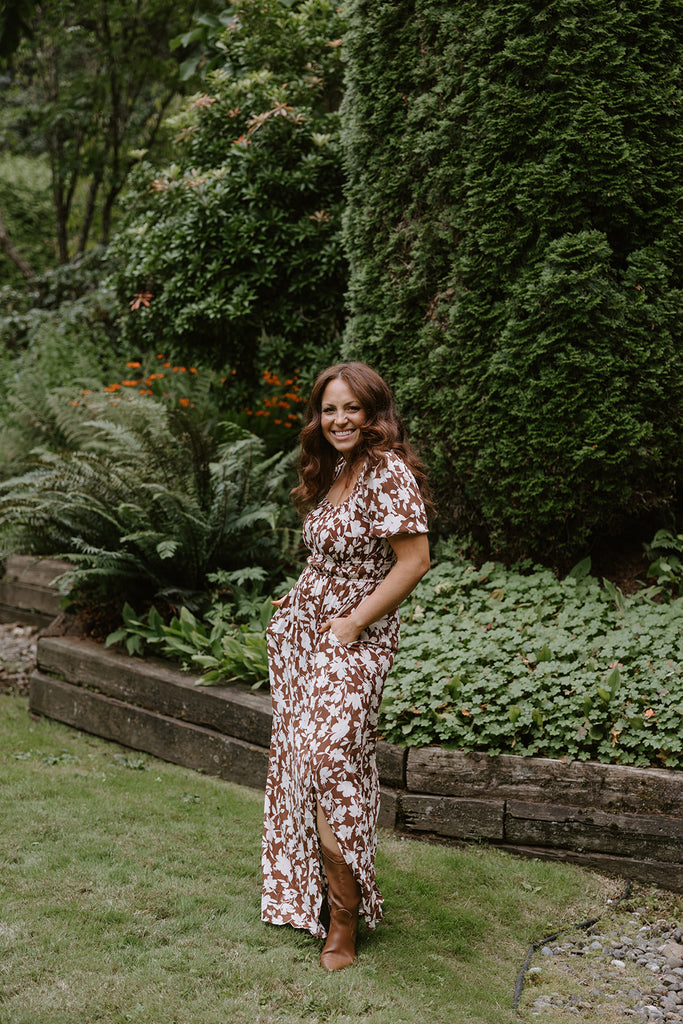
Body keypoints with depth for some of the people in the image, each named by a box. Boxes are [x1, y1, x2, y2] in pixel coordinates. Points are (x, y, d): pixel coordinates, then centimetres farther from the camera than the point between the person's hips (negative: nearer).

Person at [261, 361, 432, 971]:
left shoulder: (390, 472, -14)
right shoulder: (333, 473, 12)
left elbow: (414, 561, -18)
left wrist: (351, 623, -15)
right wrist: (303, 602, 7)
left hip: (354, 640, -8)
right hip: (300, 629, 8)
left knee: (330, 761, -16)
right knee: (300, 756, 10)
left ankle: (344, 920, -5)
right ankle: (305, 889, 25)